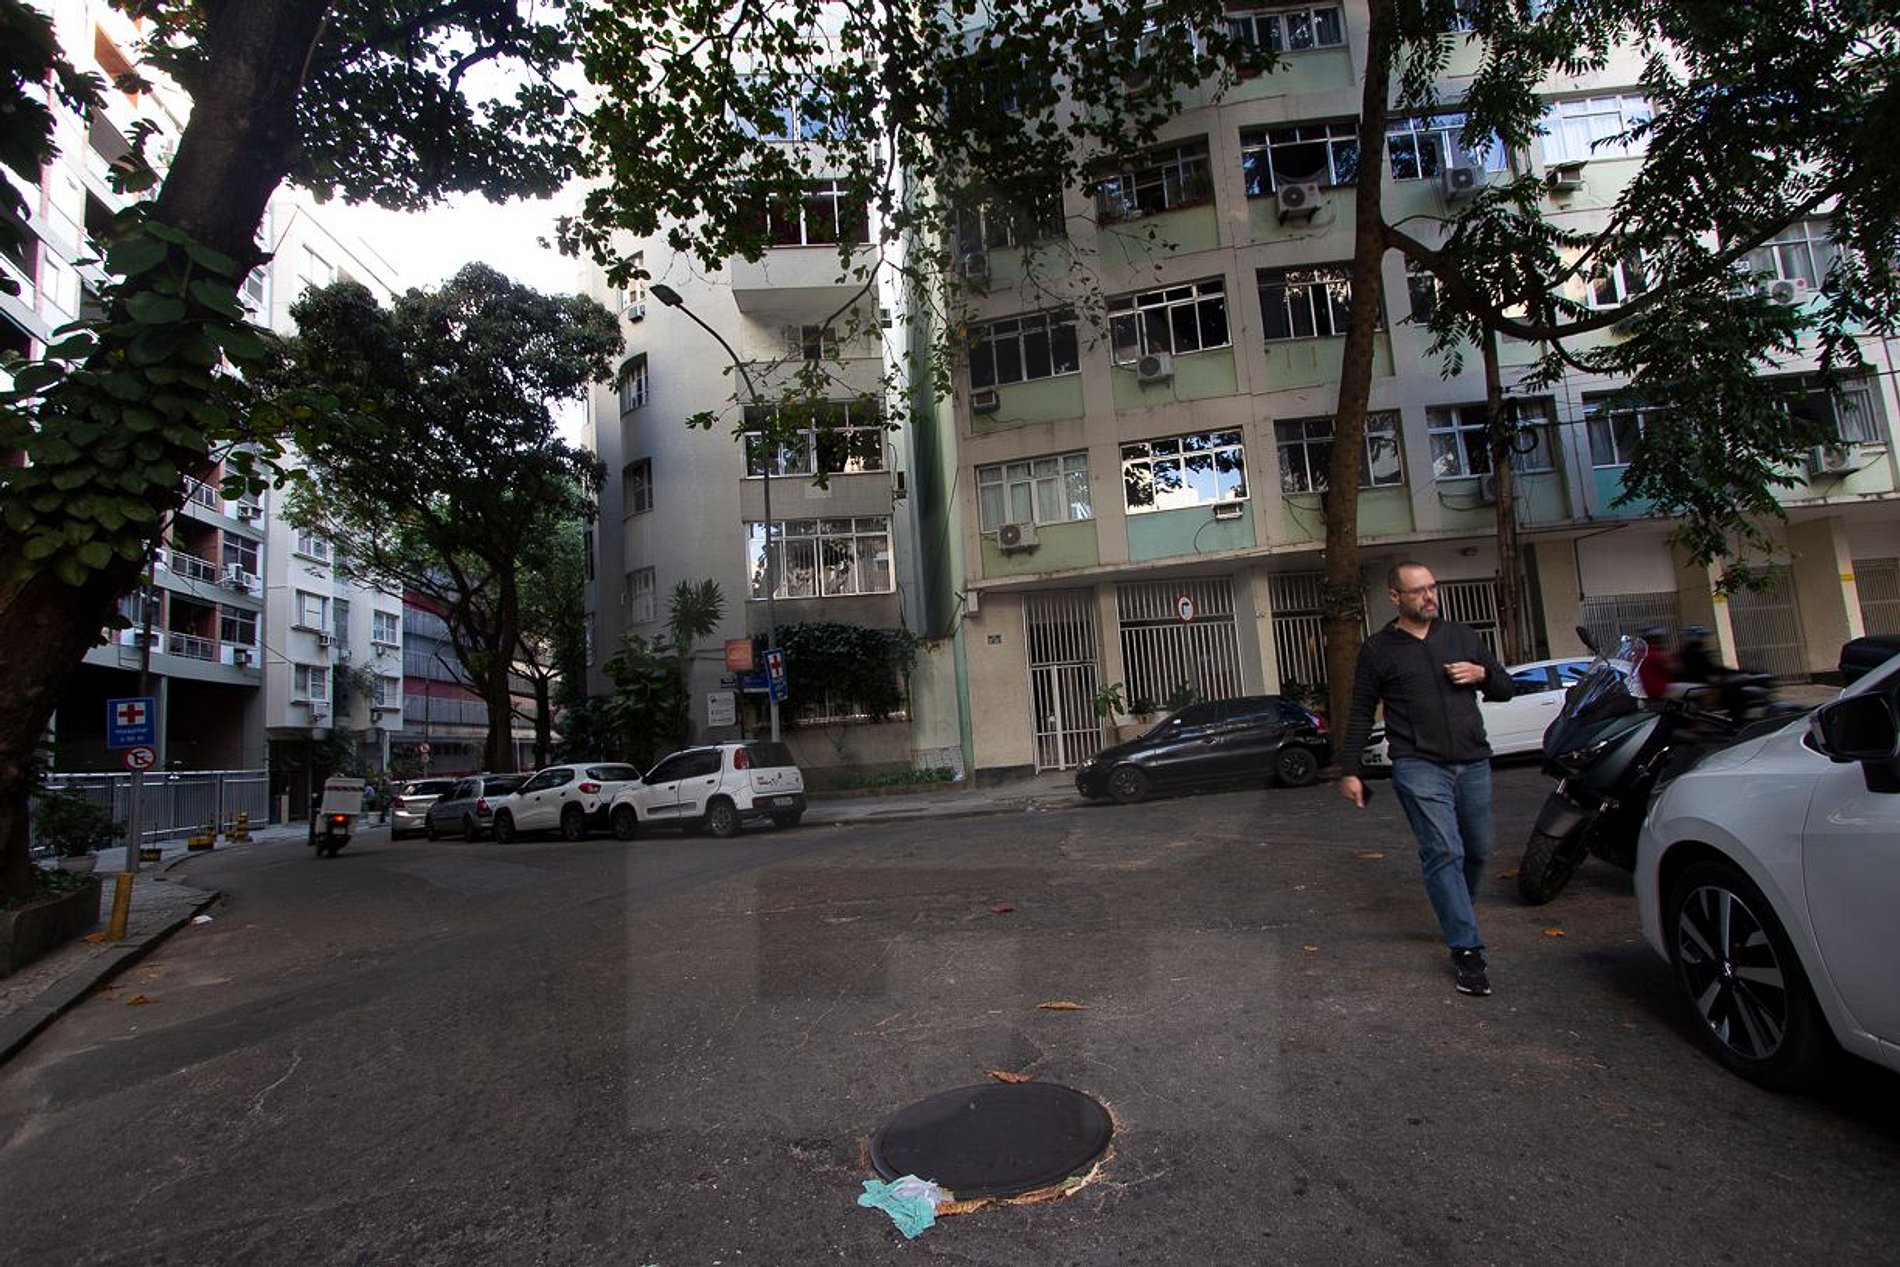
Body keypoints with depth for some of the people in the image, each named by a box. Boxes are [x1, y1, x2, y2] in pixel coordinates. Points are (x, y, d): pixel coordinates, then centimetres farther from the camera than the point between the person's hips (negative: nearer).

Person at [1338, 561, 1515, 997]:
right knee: (1444, 853, -14)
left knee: (1478, 850, 13)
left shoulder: (1463, 636, 12)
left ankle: (1457, 918, 38)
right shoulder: (1378, 650, 2)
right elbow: (1360, 715, 3)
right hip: (1419, 766, -4)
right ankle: (1467, 950, -8)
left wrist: (1482, 674, -3)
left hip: (1473, 763, 5)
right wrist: (1350, 771, -1)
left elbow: (1506, 688, 20)